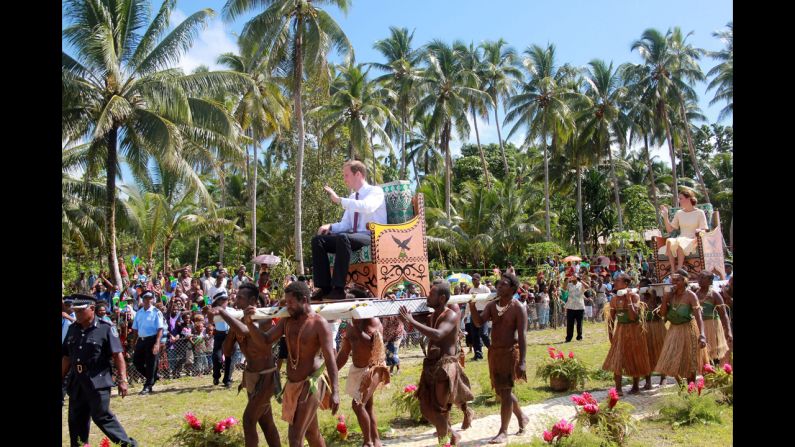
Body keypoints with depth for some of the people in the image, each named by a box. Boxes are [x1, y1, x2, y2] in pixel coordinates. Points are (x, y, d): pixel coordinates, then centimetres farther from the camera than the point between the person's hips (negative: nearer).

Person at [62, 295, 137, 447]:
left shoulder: (106, 328, -9)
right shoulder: (72, 329, 9)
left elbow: (118, 356, -11)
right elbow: (66, 357, 16)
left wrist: (122, 380, -15)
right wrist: (61, 378, 15)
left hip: (98, 382, -6)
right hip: (76, 383, 6)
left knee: (102, 417, -5)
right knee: (76, 421, 12)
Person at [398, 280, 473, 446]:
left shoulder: (451, 315, -15)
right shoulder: (432, 316, 11)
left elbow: (437, 334, -31)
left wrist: (411, 321, -30)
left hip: (445, 366, -8)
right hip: (431, 365, 8)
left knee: (439, 408, -2)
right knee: (427, 407, 14)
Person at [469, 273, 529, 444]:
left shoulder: (518, 308, -12)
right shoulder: (492, 305, 6)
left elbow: (522, 336, -15)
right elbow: (478, 322, -5)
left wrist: (522, 362, -20)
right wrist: (472, 306, -21)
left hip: (510, 351, -7)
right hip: (494, 351, 7)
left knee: (505, 391, -5)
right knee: (501, 390, 17)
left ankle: (503, 431, 5)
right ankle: (521, 416, 39)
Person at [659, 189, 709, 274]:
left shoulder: (699, 213, 6)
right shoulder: (679, 213, 18)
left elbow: (705, 230, 2)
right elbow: (669, 229, 15)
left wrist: (699, 230, -21)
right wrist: (665, 216, 5)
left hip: (692, 241, -3)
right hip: (680, 240, 3)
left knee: (680, 241, -39)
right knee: (669, 241, -34)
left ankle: (679, 270, -38)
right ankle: (673, 271, -39)